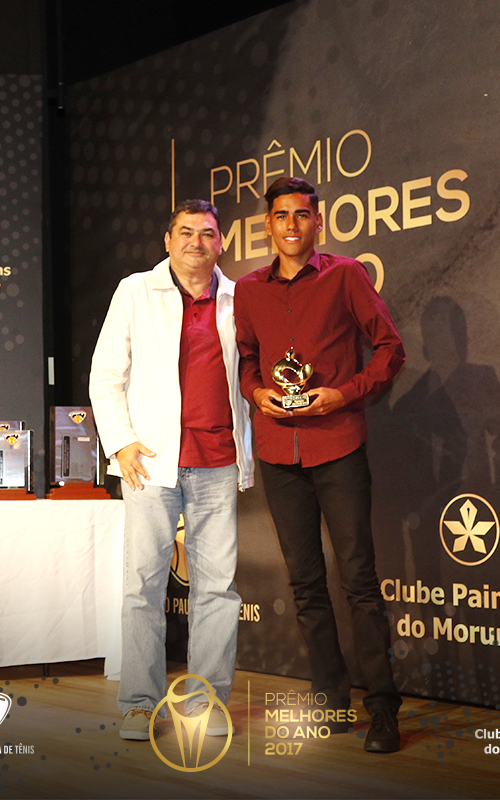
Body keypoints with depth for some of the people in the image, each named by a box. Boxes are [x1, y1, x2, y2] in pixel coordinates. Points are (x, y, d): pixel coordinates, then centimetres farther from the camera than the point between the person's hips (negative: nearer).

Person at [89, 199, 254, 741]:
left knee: (217, 583, 2)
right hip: (153, 458, -2)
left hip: (219, 463, 2)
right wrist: (120, 442, -5)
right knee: (144, 579, -3)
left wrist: (246, 450, 10)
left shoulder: (237, 300, 11)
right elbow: (106, 376, 6)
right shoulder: (135, 293, 7)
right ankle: (140, 704, 6)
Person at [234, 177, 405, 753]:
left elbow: (389, 348, 2)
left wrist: (344, 393, -11)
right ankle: (331, 701, 17)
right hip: (278, 451, 4)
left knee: (359, 579, -5)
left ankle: (383, 706, 3)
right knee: (305, 582, 8)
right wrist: (256, 392, 0)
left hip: (338, 447, -4)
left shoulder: (346, 276, 0)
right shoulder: (248, 291, 11)